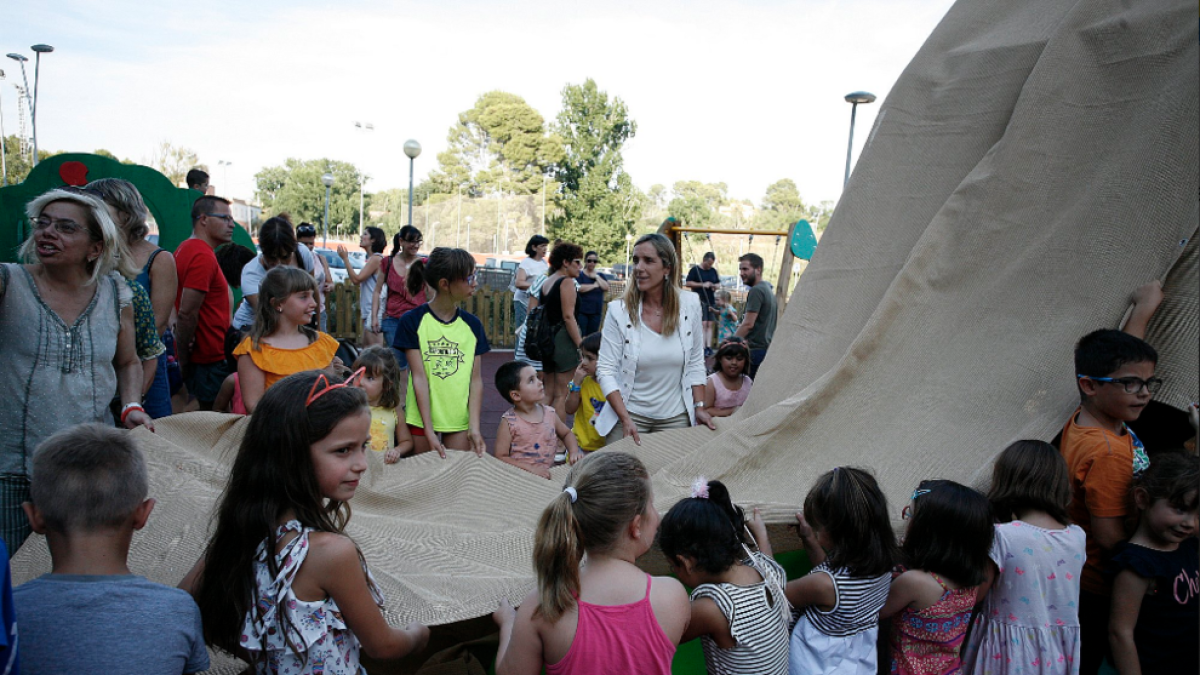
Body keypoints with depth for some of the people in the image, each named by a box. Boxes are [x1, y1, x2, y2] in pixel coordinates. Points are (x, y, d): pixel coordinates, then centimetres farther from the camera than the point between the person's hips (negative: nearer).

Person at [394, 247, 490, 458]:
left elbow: (476, 380, 2)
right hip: (421, 418, -2)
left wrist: (474, 427, -7)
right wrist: (429, 431, -14)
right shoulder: (413, 322, -5)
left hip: (460, 419, 3)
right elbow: (419, 378, -10)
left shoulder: (472, 325, 4)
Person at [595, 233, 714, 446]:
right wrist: (625, 420, -16)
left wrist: (699, 407, 1)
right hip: (630, 414, -2)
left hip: (676, 418, 2)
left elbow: (695, 363, 6)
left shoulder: (689, 304, -3)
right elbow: (606, 370, -9)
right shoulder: (618, 310, -10)